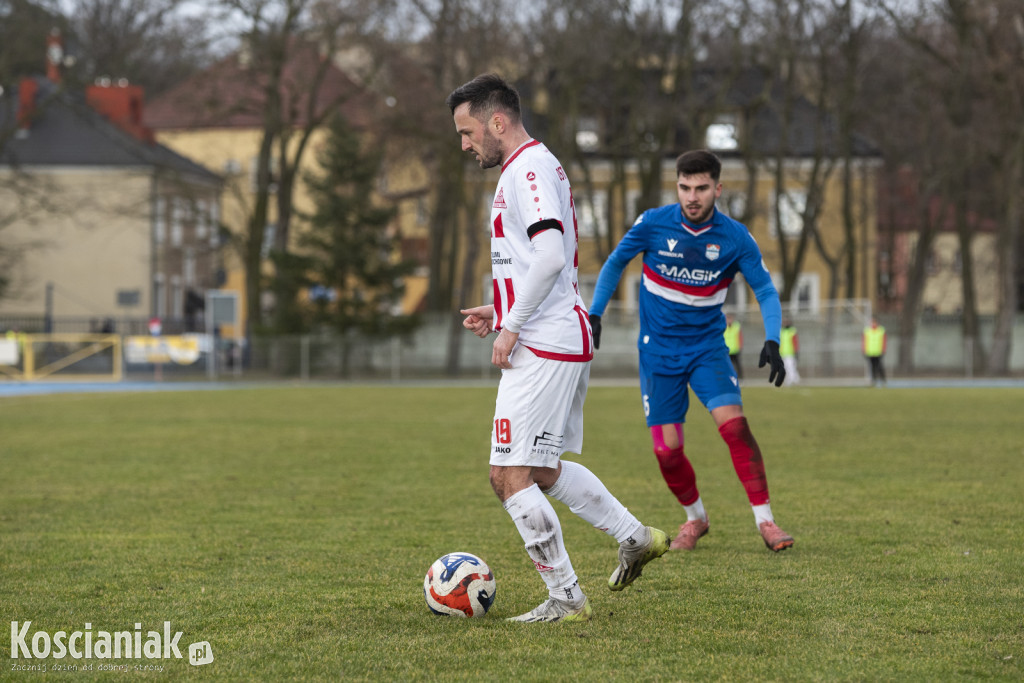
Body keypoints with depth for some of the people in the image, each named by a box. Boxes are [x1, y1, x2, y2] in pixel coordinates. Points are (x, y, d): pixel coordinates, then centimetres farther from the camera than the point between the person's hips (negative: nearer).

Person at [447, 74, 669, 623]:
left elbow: (551, 254, -25)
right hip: (568, 343, 11)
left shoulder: (528, 168, -13)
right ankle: (635, 537, 24)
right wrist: (500, 312, 19)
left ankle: (566, 599, -5)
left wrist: (512, 326, -19)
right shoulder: (539, 166, 20)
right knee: (543, 470, 20)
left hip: (540, 349, -11)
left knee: (510, 476, -8)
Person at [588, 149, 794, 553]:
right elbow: (615, 263, 7)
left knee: (734, 425, -21)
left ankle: (764, 521, -13)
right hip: (659, 350, 1)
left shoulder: (735, 238, -9)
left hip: (707, 346, -1)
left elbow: (765, 291, -2)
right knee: (667, 450, -3)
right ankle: (695, 518, 24)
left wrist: (772, 342, -17)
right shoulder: (653, 224, -10)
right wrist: (594, 314, 0)